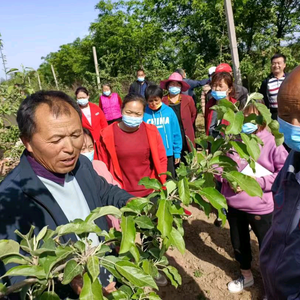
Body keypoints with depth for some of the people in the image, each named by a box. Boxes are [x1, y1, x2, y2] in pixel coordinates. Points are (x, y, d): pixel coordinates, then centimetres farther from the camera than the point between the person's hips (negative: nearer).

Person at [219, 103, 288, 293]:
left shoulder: (271, 143, -16)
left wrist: (255, 181, -22)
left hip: (260, 207, -4)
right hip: (233, 204, 4)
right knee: (239, 243, 24)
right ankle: (246, 276, 53)